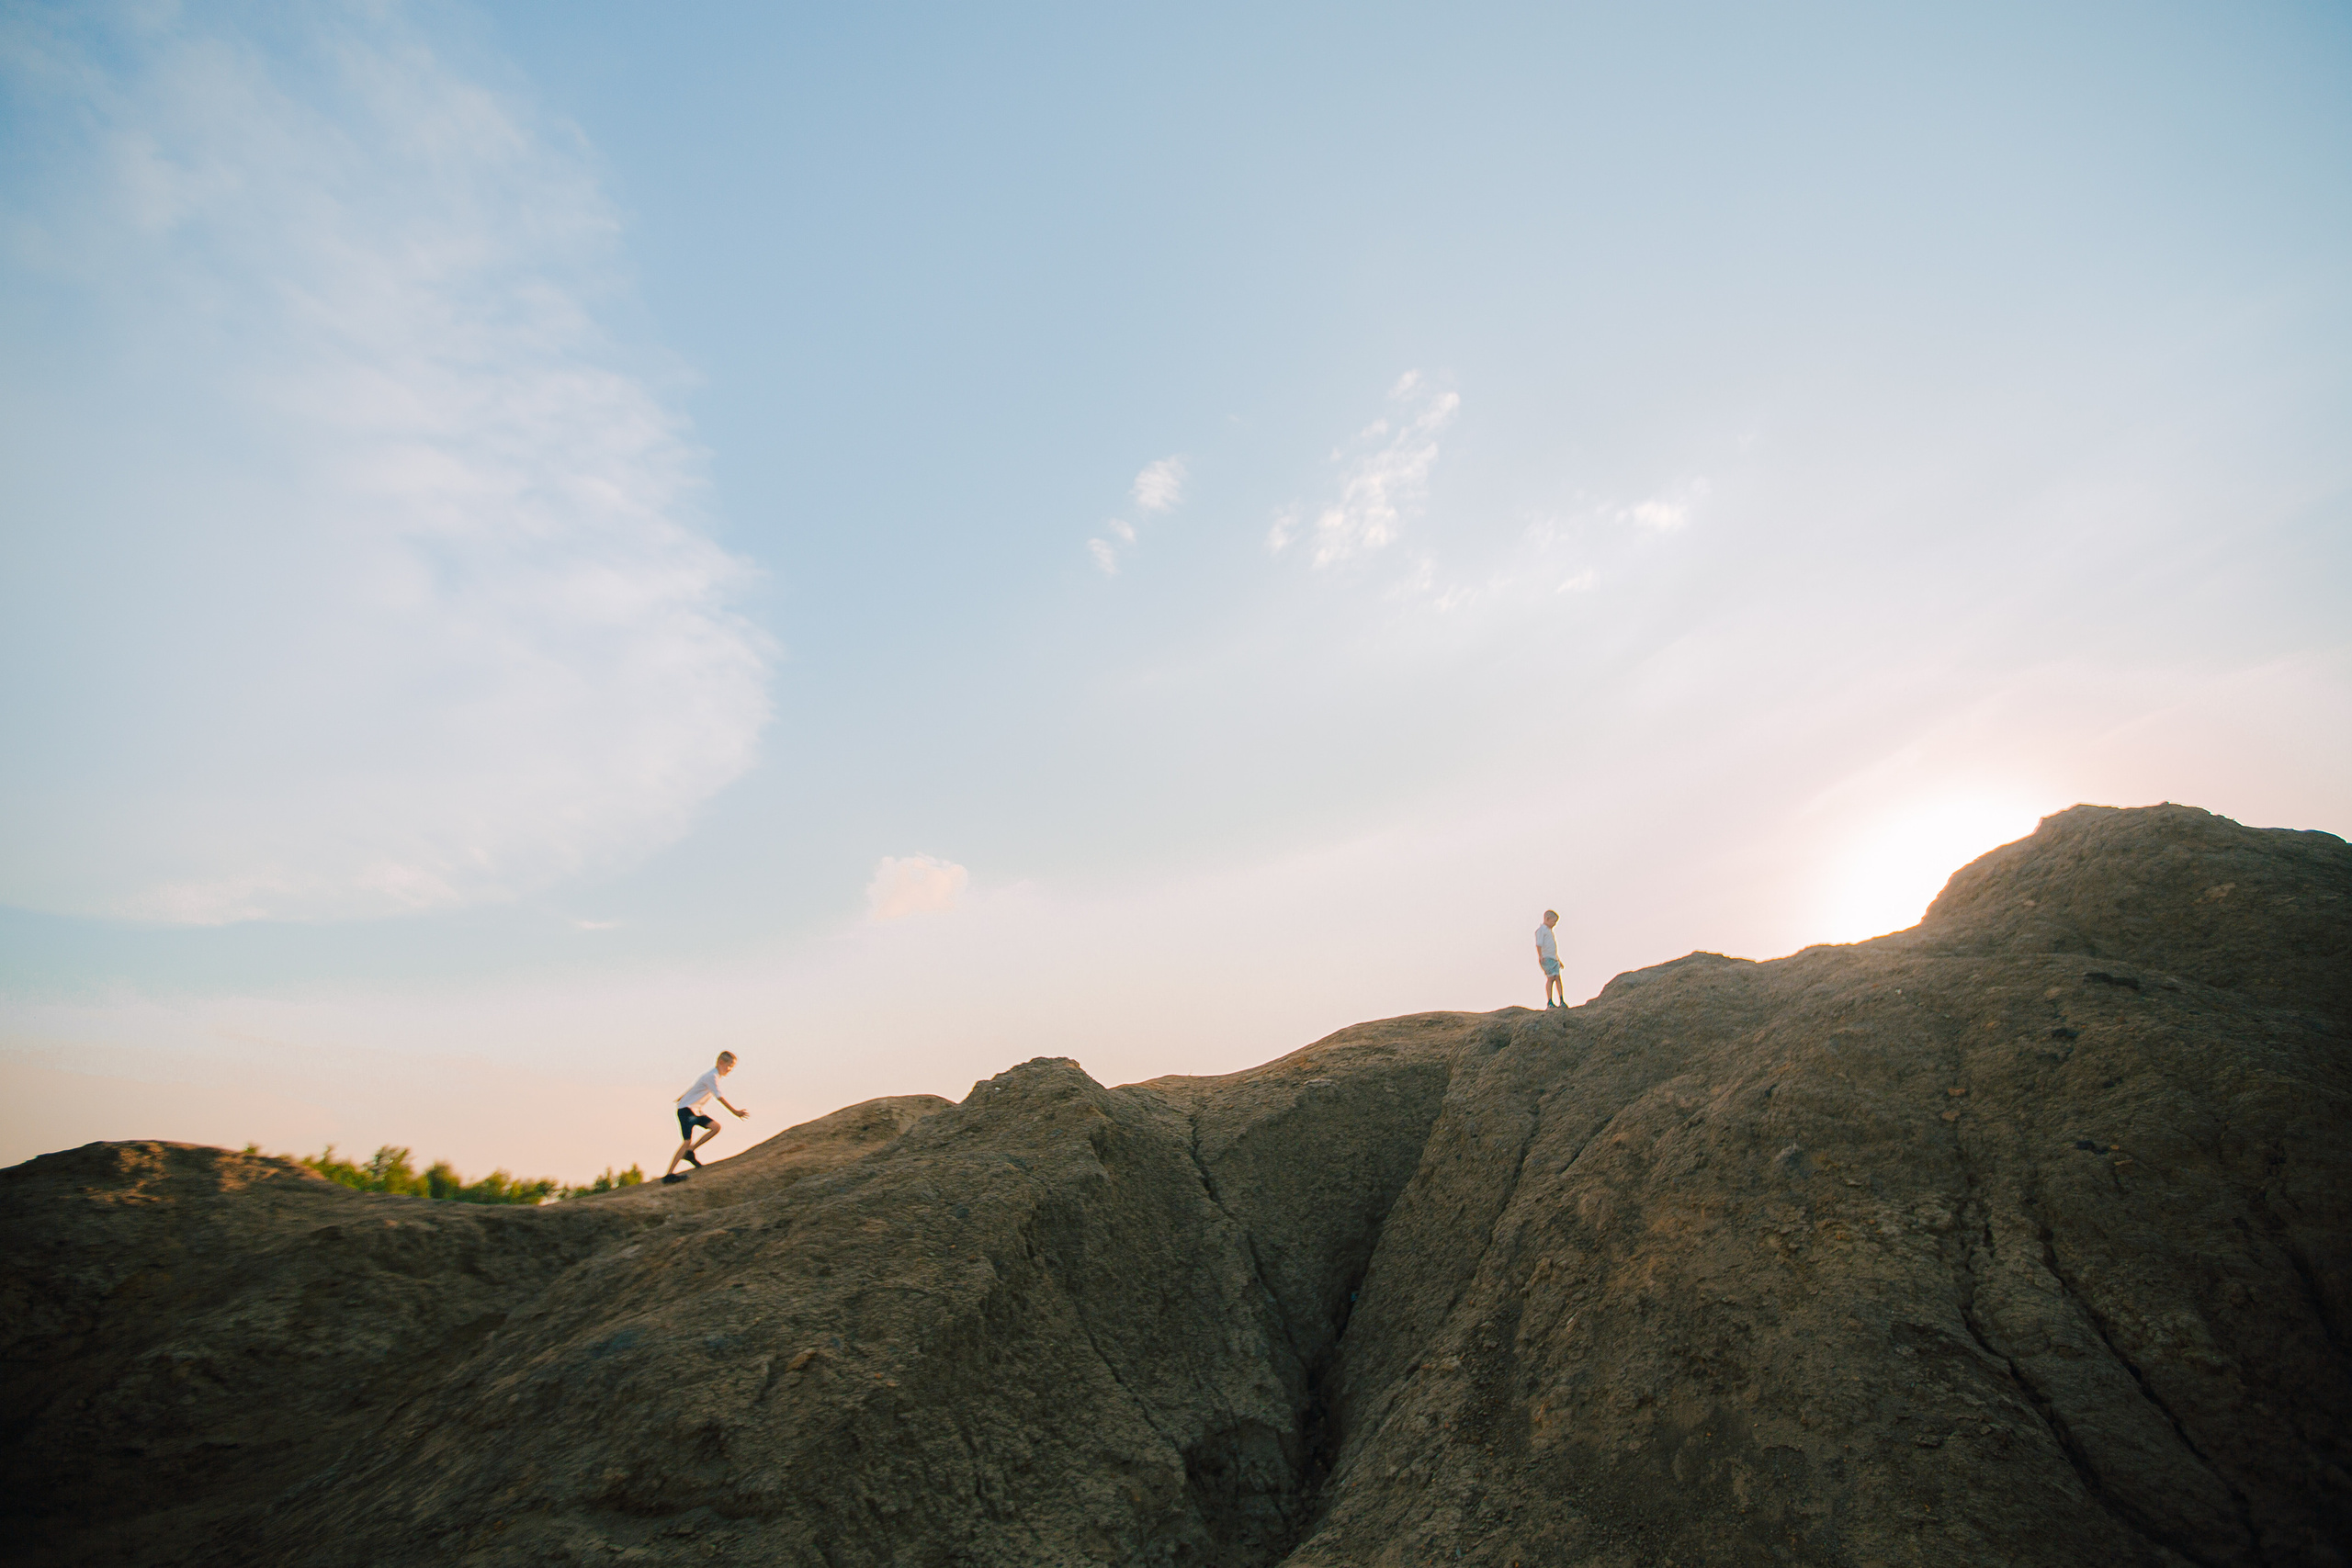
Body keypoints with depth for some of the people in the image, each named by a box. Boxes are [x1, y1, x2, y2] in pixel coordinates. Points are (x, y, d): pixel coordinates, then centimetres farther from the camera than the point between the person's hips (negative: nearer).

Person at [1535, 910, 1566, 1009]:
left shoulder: (1550, 931, 24)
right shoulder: (1541, 930, -4)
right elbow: (1538, 944, -16)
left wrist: (1558, 960, 33)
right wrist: (1540, 956, -28)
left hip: (1553, 958, 9)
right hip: (1546, 958, -9)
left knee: (1558, 977, 1)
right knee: (1551, 977, -14)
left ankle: (1561, 1001, 3)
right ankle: (1549, 1003, -13)